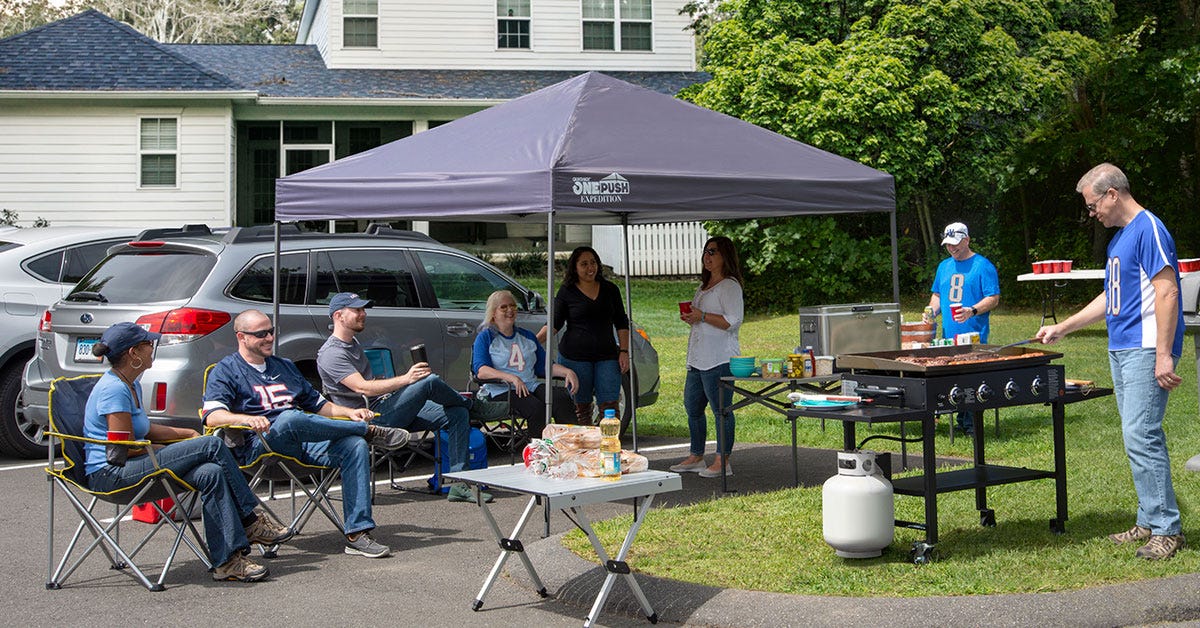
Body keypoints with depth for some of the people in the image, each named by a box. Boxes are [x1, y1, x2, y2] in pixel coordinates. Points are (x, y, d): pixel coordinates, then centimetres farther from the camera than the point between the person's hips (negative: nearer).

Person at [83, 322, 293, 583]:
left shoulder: (131, 385, 17)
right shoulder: (113, 390, -16)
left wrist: (187, 433, 13)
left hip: (129, 468, 10)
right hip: (111, 474, -10)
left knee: (210, 474, -15)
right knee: (213, 446, -19)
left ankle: (227, 561, -17)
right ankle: (250, 523, -11)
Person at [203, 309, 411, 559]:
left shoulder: (285, 367, 29)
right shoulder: (226, 371, 8)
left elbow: (317, 404, 31)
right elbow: (212, 416, -9)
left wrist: (349, 412, 10)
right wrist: (247, 419, -30)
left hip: (304, 443, 6)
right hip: (260, 443, -6)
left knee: (355, 445, -22)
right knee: (289, 419, -39)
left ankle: (357, 533, -29)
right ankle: (370, 430, -19)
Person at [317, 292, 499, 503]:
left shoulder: (352, 342, 20)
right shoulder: (331, 354, -11)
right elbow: (362, 387, -25)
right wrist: (406, 379, -32)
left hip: (384, 406, 10)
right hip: (371, 418, -10)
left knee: (458, 415, -5)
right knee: (430, 381, -25)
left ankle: (458, 484, -9)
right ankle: (469, 404, 9)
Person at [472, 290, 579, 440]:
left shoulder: (527, 336, 26)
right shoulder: (485, 338, 8)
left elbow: (545, 366, 23)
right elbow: (481, 371, -8)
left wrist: (567, 372, 2)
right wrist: (512, 378, -23)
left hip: (531, 386, 5)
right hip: (501, 390, -5)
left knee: (562, 398, -27)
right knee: (536, 408, -35)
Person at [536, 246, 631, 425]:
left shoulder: (610, 289, 10)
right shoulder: (567, 292, 3)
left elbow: (621, 323, 13)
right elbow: (554, 324, 0)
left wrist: (624, 351, 3)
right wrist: (533, 342, -15)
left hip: (606, 356, 2)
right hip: (575, 356, -2)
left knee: (609, 405, -6)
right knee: (581, 406, 3)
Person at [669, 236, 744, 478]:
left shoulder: (730, 286, -9)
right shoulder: (703, 286, 20)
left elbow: (733, 321, -18)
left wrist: (702, 316, -18)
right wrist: (689, 318, 12)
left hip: (719, 359, -10)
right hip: (698, 359, 10)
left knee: (721, 410, -6)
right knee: (692, 407, 15)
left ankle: (723, 462, -2)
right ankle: (696, 456, 26)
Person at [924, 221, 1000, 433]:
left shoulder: (983, 266, -3)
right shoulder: (944, 266, 18)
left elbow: (993, 298, -8)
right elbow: (937, 294, 27)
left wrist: (972, 311, -23)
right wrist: (932, 309, 6)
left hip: (974, 335, -6)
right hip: (948, 336, 7)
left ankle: (970, 423, -6)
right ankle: (961, 420, 13)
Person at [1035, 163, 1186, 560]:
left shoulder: (1148, 229, -11)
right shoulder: (1119, 239, 19)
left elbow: (1166, 293, -17)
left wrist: (1164, 356, -21)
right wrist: (1062, 328, 27)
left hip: (1146, 350, -10)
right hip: (1121, 349, 10)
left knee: (1141, 436, -12)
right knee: (1138, 438, 10)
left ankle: (1167, 528, -7)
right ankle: (1150, 522, 15)